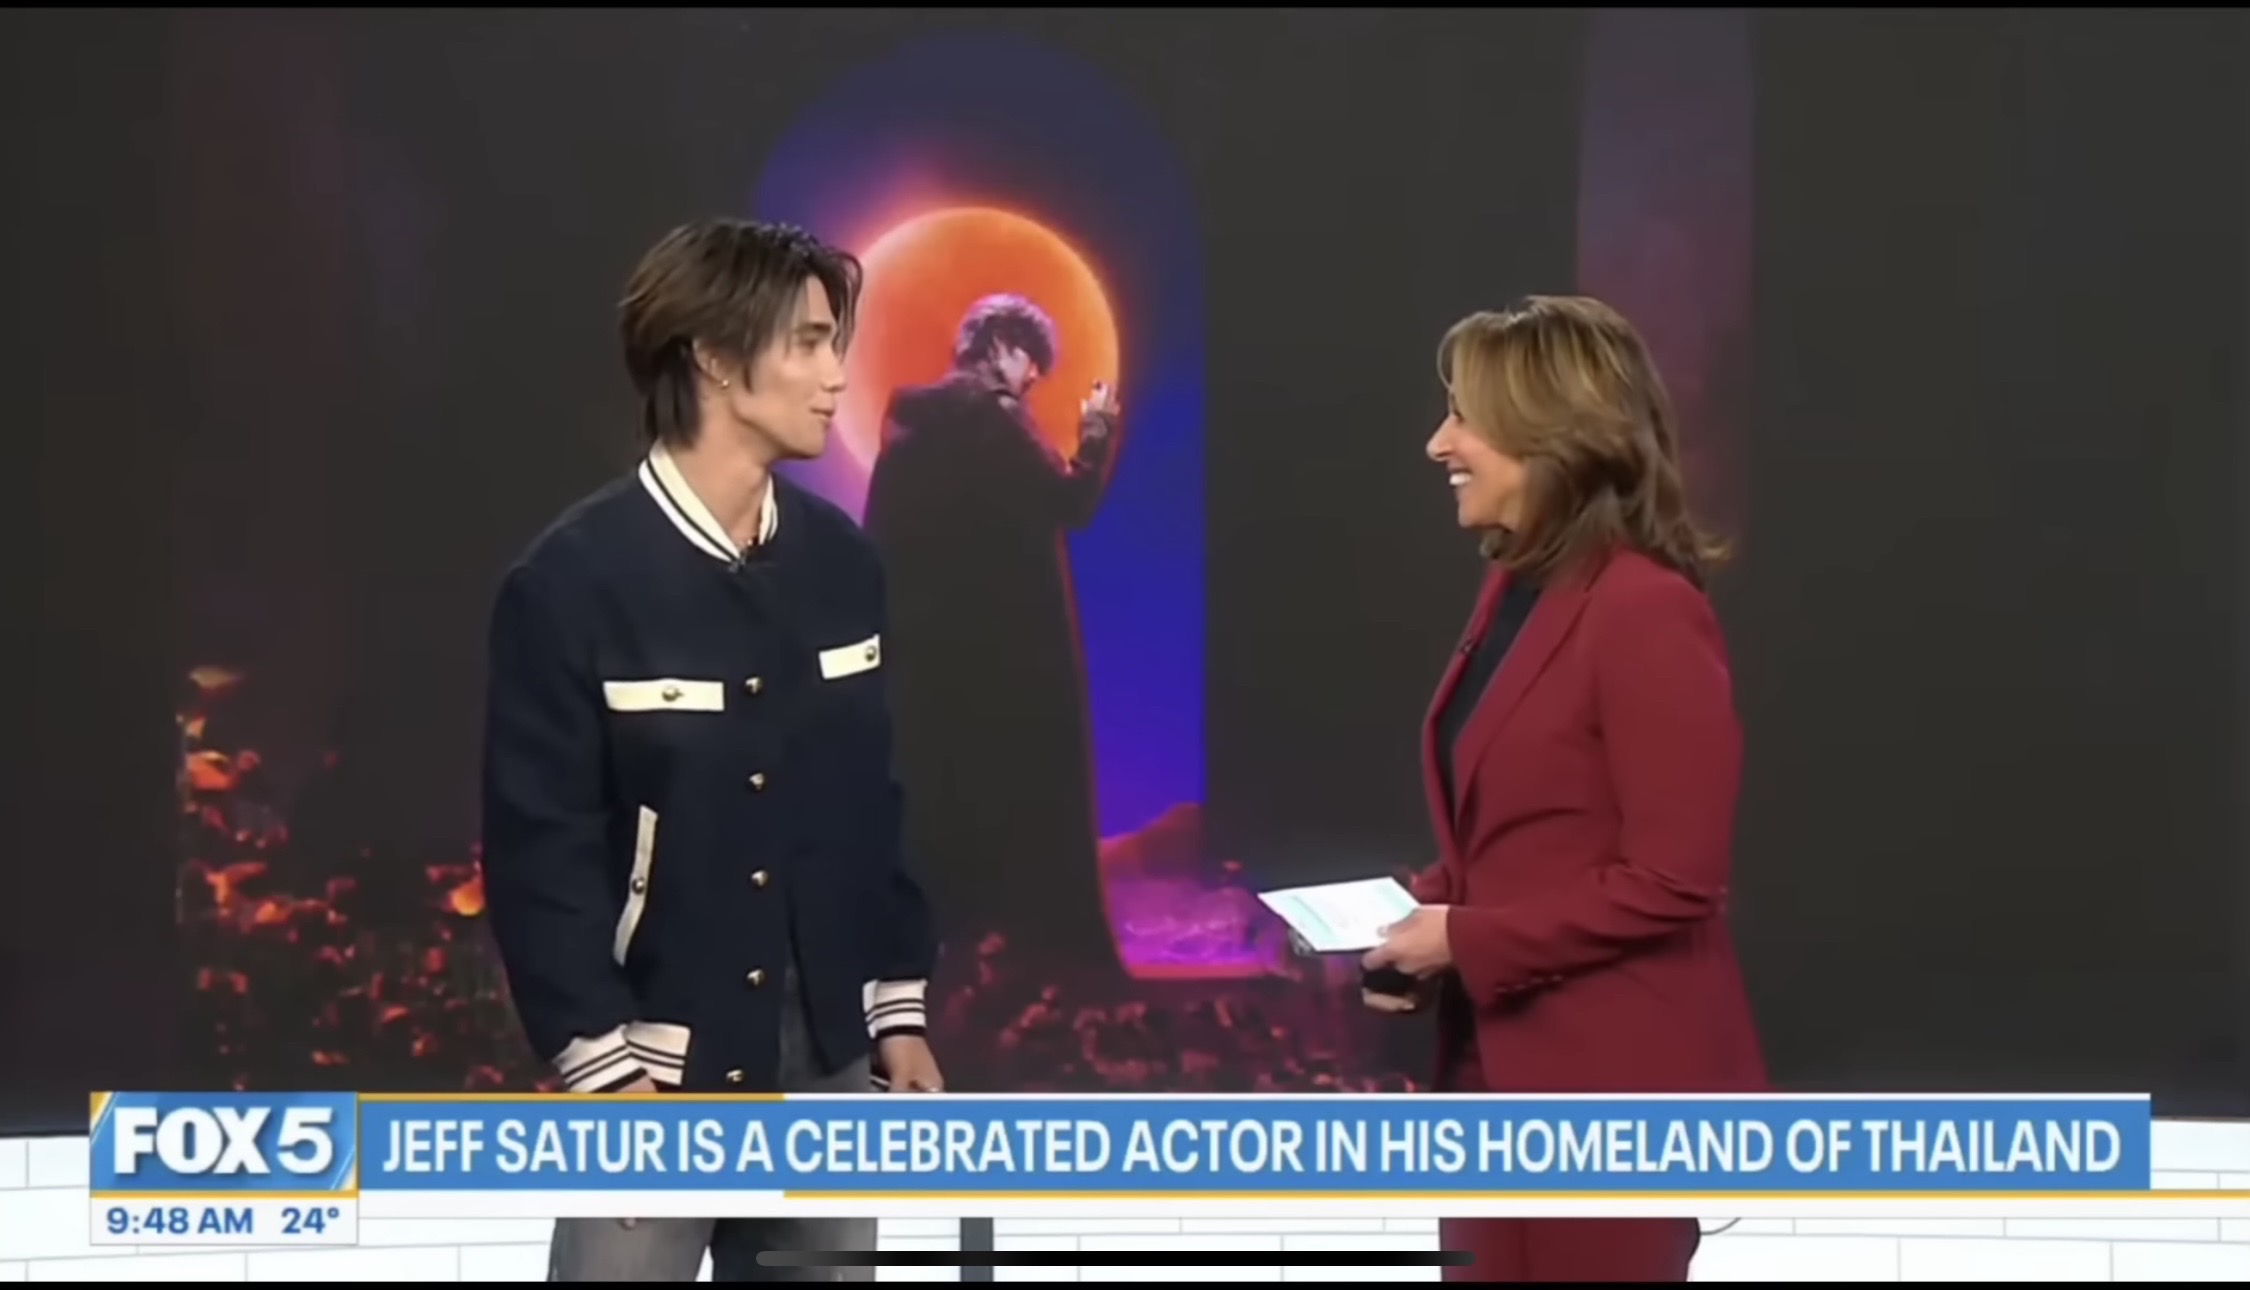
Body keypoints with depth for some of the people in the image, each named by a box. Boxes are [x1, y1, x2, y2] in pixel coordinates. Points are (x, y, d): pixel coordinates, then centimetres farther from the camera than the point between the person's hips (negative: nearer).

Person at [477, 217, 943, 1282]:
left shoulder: (839, 562, 5)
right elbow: (541, 847, -12)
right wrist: (606, 1070, -15)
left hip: (825, 1057, 5)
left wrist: (899, 1009, 12)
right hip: (657, 1064, -5)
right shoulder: (574, 580, -12)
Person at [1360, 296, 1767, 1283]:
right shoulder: (1517, 589, 12)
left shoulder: (1644, 611, -17)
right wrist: (1421, 913, 2)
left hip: (1610, 1078, -9)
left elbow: (1673, 879, -20)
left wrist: (1467, 943, -16)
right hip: (1502, 1064, 9)